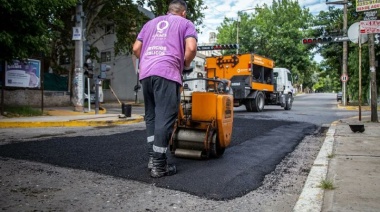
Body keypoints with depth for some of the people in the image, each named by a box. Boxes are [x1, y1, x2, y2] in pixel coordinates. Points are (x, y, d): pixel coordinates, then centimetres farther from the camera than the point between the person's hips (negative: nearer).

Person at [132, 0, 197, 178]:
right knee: (164, 118, -6)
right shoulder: (186, 23, 16)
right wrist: (186, 64, 14)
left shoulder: (150, 23, 30)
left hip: (145, 73, 5)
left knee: (151, 116, 13)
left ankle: (152, 158, 14)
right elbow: (191, 48, -2)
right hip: (167, 73, -5)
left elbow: (136, 49, 22)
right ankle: (159, 165, -5)